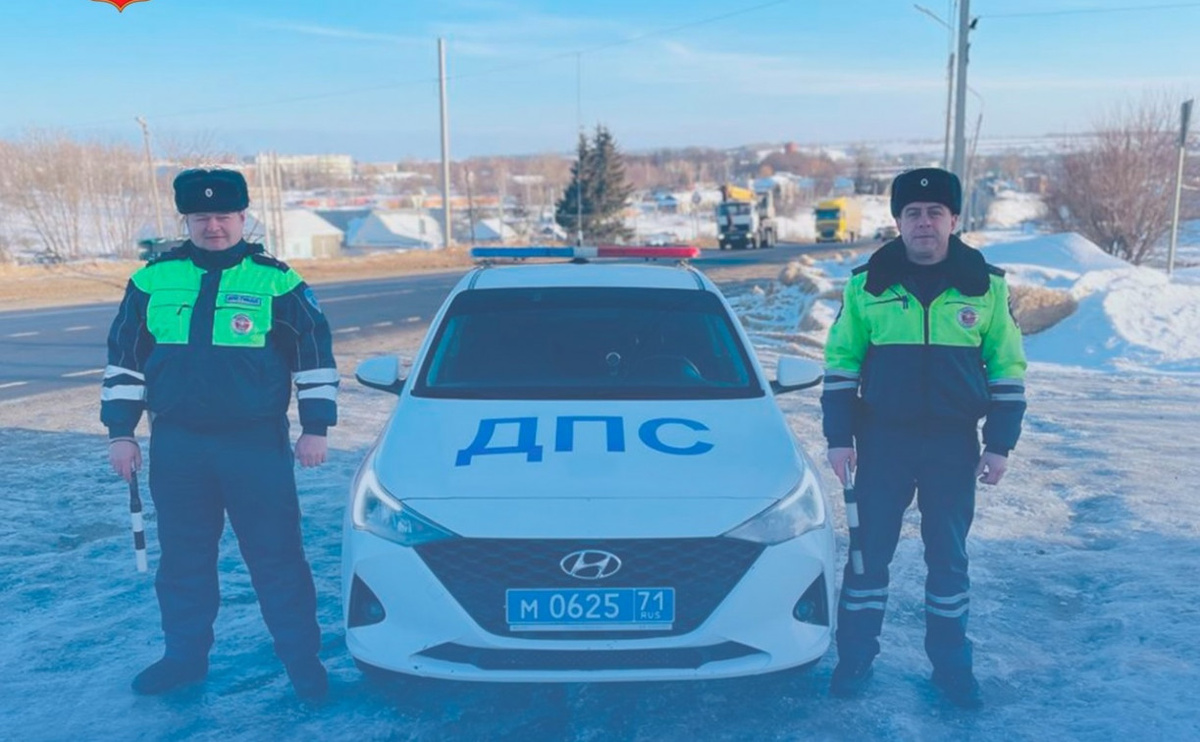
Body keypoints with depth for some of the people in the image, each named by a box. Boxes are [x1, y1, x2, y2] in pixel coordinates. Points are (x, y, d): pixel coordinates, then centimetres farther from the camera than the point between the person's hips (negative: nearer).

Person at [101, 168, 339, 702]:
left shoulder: (277, 281, -2)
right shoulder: (152, 280, 5)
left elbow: (315, 355, 1)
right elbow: (123, 360, 11)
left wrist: (315, 428, -3)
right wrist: (120, 432, 8)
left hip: (257, 443, -3)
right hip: (176, 445, 3)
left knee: (276, 555, 2)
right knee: (182, 558, 14)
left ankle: (301, 657, 14)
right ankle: (185, 655, 30)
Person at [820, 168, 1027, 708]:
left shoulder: (986, 285, 0)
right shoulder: (867, 282, -1)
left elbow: (1007, 369, 5)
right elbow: (841, 362, 3)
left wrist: (1000, 443, -1)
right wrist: (839, 437, -3)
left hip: (954, 444, 1)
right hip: (882, 440, 0)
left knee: (948, 557, 11)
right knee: (869, 551, 6)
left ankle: (950, 664, 26)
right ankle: (855, 658, 21)